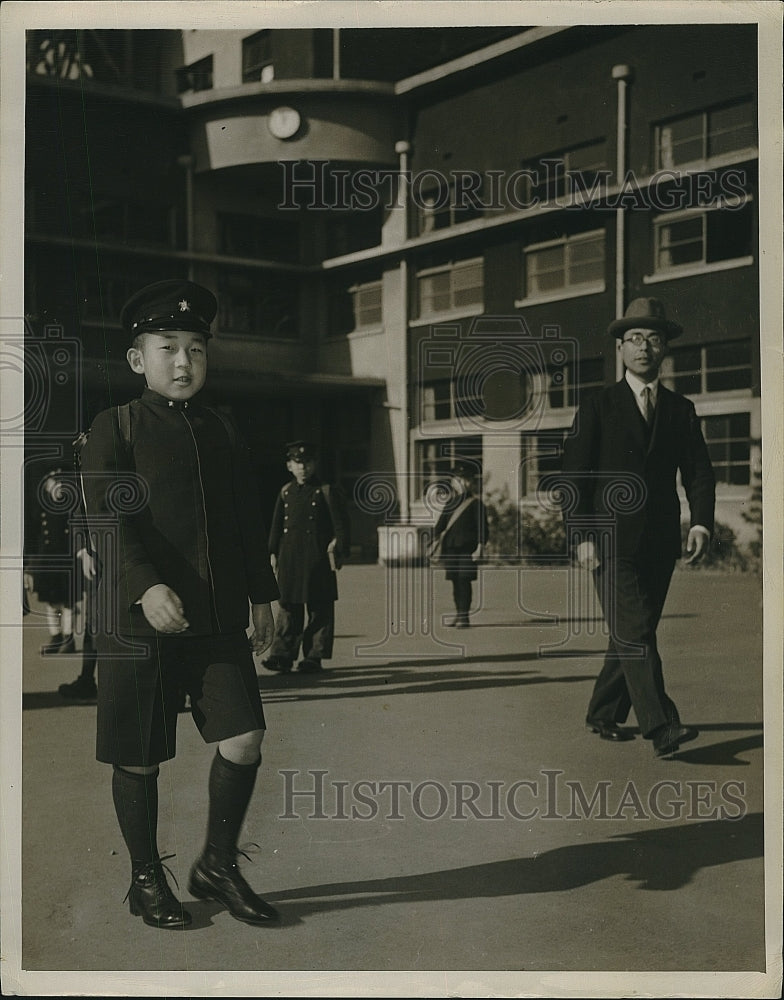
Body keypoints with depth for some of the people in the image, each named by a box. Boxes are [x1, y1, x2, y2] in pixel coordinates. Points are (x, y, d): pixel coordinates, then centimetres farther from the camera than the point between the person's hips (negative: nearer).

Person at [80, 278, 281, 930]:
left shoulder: (223, 432, 15)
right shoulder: (116, 428, -1)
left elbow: (248, 521, 19)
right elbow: (106, 516, -13)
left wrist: (262, 595, 15)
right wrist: (144, 586, -27)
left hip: (219, 618, 4)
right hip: (140, 619, -4)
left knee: (244, 739, -4)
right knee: (139, 758, 5)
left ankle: (218, 865, 16)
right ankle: (146, 880, 24)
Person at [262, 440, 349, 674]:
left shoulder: (326, 491, 0)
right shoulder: (285, 492, 12)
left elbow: (340, 524, -2)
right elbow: (276, 525, 17)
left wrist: (338, 549, -10)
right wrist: (273, 552, 12)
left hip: (318, 558, -3)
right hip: (289, 558, 4)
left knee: (319, 609, 1)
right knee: (289, 606, 3)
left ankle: (314, 657, 7)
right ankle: (283, 655, 4)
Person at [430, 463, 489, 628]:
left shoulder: (475, 504, -2)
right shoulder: (451, 504, 13)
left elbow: (482, 528, -5)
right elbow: (440, 524, 14)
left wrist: (479, 548, -13)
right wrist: (435, 542, 6)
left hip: (467, 549, -5)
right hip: (451, 549, 5)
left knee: (465, 581, -8)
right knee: (455, 582, 9)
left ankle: (464, 617, -4)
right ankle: (459, 614, 17)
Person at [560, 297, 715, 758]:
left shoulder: (681, 410, 12)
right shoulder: (598, 408, 3)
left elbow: (698, 471, 6)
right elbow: (575, 475, -1)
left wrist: (702, 522, -12)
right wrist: (583, 535, -11)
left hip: (660, 544, 4)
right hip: (611, 541, -4)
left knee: (634, 633, 10)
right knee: (635, 632, -13)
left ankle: (604, 714, 25)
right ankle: (661, 727, -17)